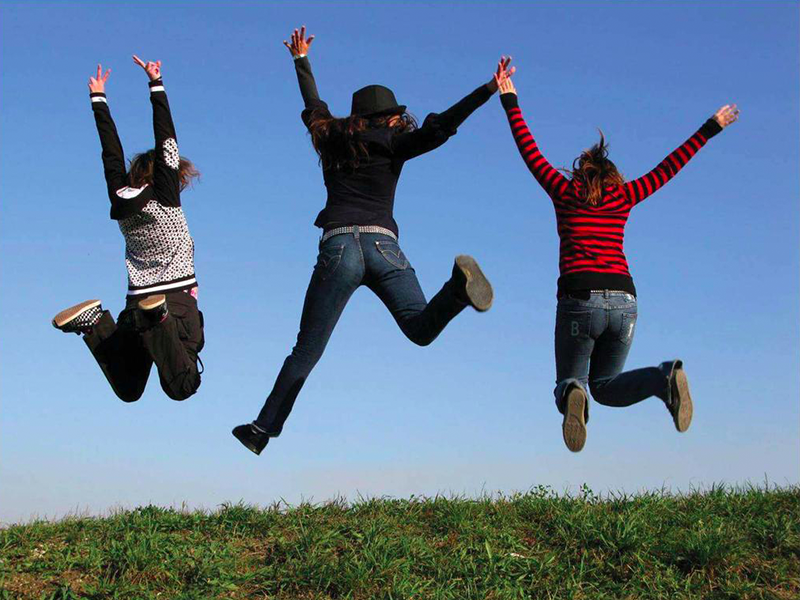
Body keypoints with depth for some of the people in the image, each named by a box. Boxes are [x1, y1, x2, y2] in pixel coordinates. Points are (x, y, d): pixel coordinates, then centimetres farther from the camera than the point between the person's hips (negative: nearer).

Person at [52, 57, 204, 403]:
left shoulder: (120, 202, 8)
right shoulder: (166, 201, -5)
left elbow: (112, 152, 17)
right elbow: (167, 144, -5)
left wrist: (99, 98, 25)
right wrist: (156, 85, -3)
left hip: (135, 302, 6)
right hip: (178, 301, -5)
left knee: (128, 391, 14)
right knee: (182, 388, -13)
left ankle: (94, 323, -8)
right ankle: (157, 320, -35)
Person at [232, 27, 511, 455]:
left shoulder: (331, 140, 22)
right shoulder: (393, 145, 13)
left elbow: (313, 106, 41)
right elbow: (438, 128, -1)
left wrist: (301, 61, 57)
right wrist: (490, 90, 0)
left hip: (338, 247, 2)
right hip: (383, 246, -2)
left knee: (306, 352, 6)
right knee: (421, 327, -12)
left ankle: (264, 428, 5)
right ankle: (458, 287, -42)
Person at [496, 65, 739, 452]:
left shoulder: (564, 192, 12)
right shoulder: (624, 196, 17)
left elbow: (530, 152, 21)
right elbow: (669, 167, 25)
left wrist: (510, 101, 29)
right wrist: (710, 129, 35)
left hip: (579, 299, -2)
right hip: (623, 300, 3)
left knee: (569, 383, 10)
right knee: (605, 386, 18)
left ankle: (573, 395, -30)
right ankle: (664, 378, -12)